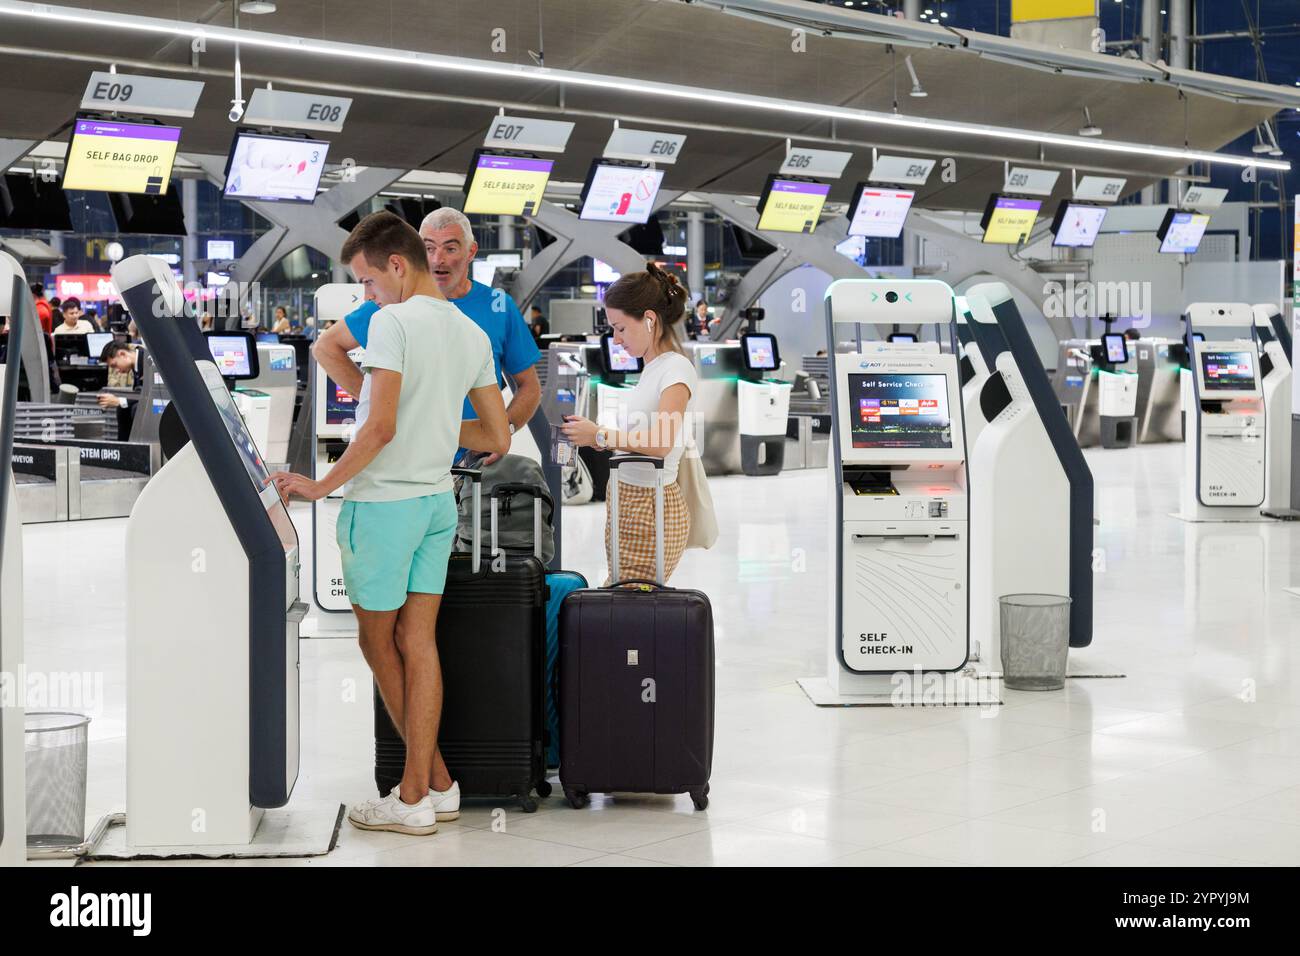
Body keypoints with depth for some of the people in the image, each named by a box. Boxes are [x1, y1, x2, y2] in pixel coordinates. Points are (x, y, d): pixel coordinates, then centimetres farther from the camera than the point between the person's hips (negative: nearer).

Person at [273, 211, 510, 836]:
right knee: (417, 641, 8)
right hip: (439, 501, 7)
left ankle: (433, 784, 10)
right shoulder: (472, 334, 9)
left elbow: (380, 429, -22)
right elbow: (498, 438, 12)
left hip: (384, 500, -7)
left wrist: (321, 485, -14)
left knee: (377, 641, 6)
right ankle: (423, 791, 7)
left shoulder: (392, 322, -14)